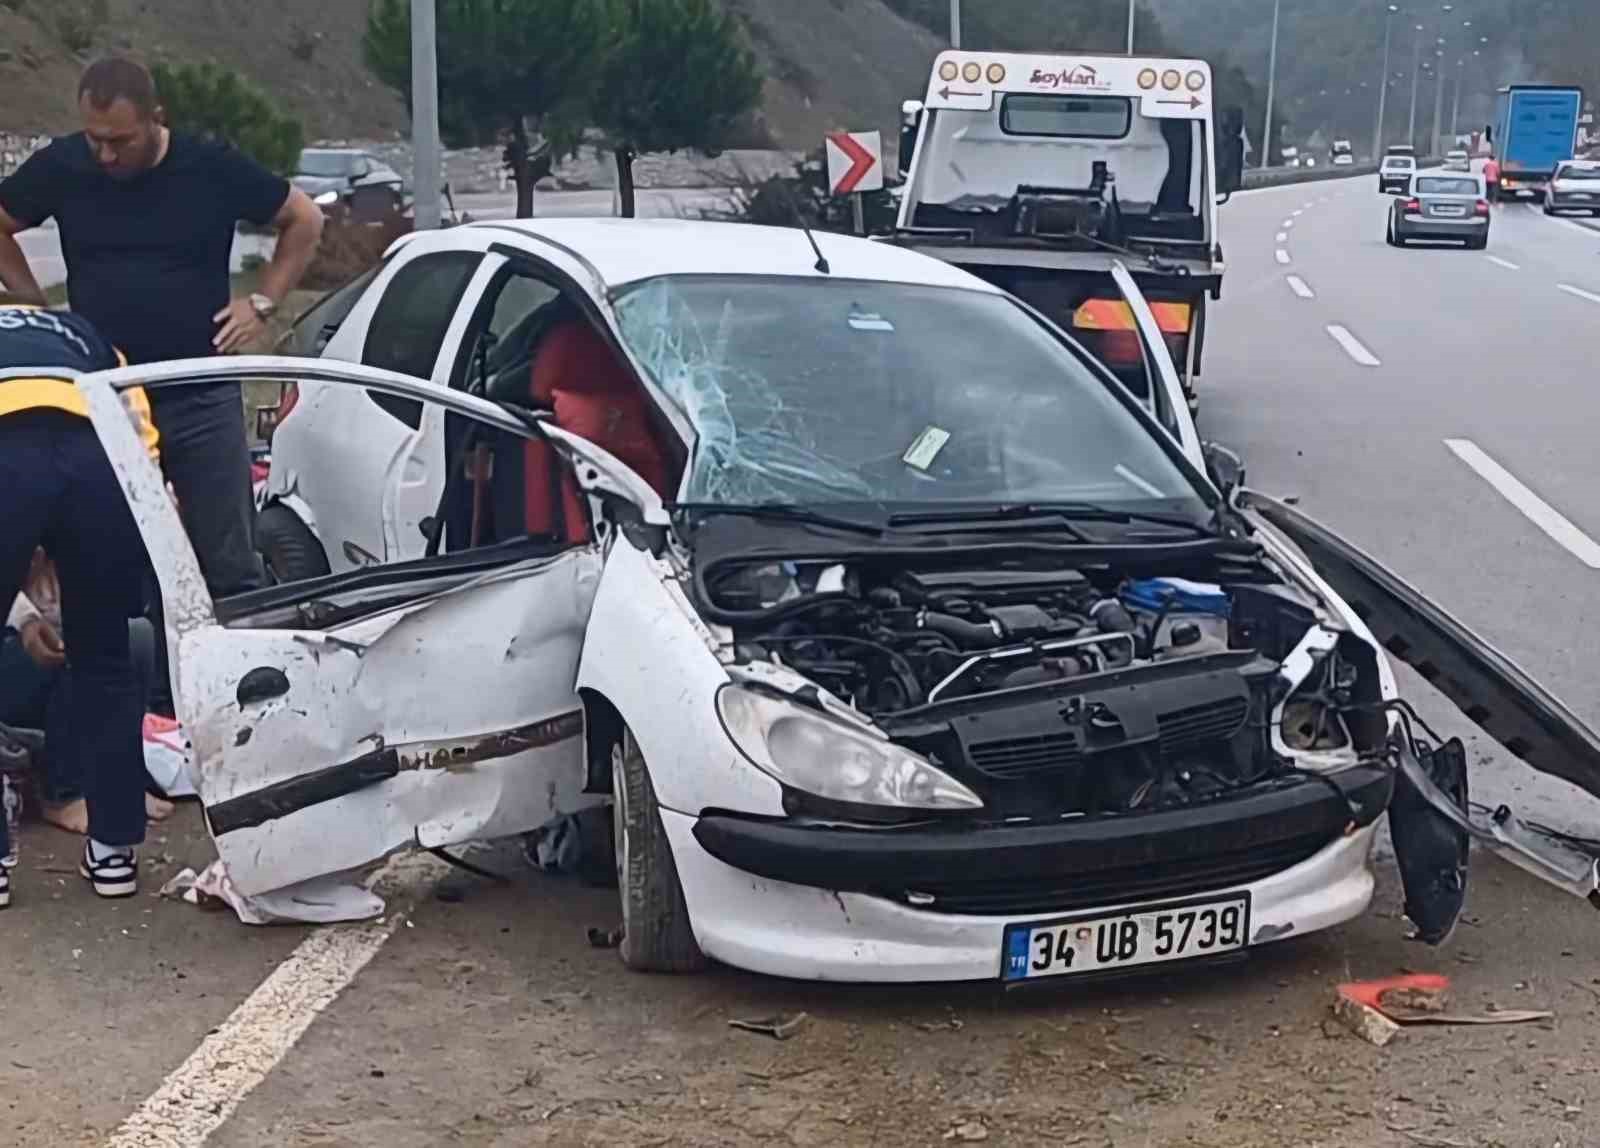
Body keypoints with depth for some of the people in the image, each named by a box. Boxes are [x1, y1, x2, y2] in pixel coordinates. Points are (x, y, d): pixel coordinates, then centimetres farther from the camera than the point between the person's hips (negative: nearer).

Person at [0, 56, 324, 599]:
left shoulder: (213, 168, -5)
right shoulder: (61, 166, -1)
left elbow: (304, 220, 8)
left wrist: (263, 302, 2)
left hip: (202, 398, -1)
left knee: (231, 568, 4)